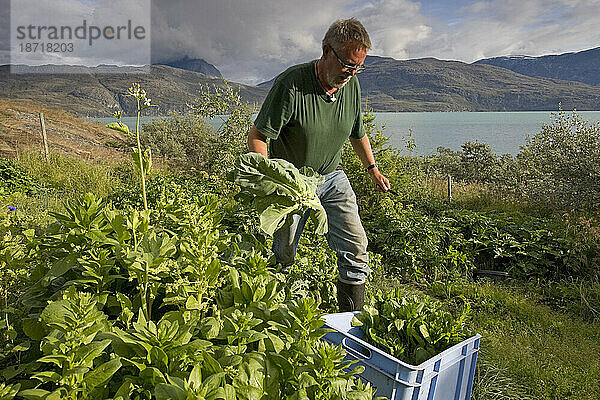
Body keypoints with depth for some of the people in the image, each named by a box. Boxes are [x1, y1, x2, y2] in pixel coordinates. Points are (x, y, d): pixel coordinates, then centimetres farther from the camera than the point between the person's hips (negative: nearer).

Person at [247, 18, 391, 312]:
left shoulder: (352, 84, -4)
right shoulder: (292, 83, -23)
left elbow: (357, 133, 14)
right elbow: (257, 135, -20)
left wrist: (372, 168, 19)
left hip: (332, 177, 5)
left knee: (356, 248, -3)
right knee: (284, 255, 8)